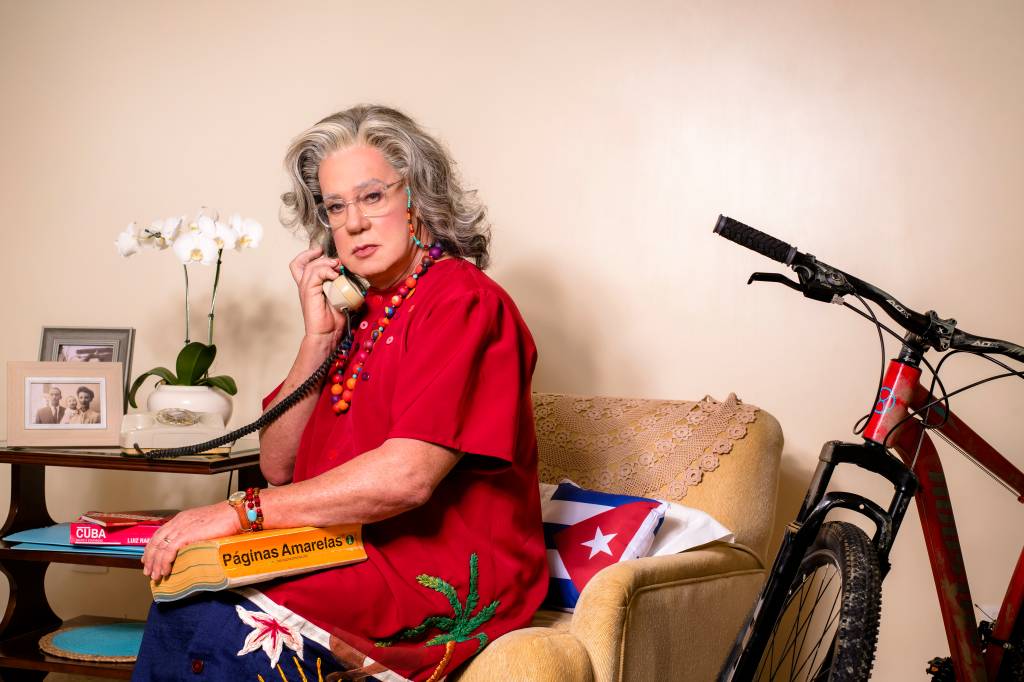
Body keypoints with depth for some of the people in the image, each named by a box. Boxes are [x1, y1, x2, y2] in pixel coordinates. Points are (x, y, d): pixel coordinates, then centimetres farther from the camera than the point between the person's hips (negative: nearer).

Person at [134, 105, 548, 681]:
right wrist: (319, 337, 0)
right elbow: (278, 466, 11)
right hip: (354, 556, 6)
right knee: (180, 587, -18)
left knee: (199, 614, -23)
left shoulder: (462, 300, -10)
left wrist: (240, 511, -20)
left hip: (446, 575, -6)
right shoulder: (353, 311, 13)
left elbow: (407, 475, -22)